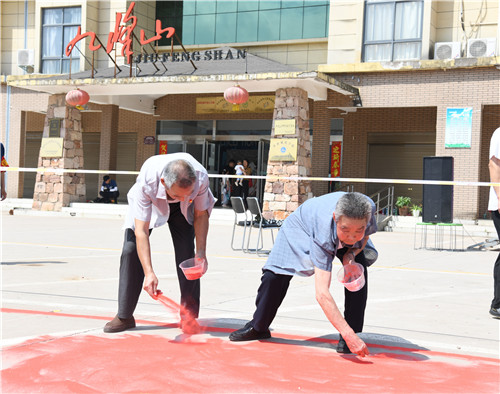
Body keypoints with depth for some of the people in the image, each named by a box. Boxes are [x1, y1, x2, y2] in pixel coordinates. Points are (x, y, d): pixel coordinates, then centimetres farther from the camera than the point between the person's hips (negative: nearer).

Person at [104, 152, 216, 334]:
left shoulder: (201, 177, -38)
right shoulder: (146, 182, -44)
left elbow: (201, 214, -17)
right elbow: (141, 231, -40)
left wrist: (201, 252, -24)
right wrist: (149, 273, -46)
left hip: (183, 210, 1)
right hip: (149, 203, -1)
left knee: (187, 254, -13)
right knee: (130, 250, -11)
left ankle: (189, 317, -2)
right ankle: (124, 317, 0)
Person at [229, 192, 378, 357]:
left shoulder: (368, 208, -38)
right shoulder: (323, 235, -49)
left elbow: (365, 236, -10)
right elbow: (321, 293, -53)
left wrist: (352, 253, -33)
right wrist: (348, 334, -61)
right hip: (302, 227, -3)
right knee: (275, 276, -11)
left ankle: (350, 333, -10)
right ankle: (258, 328, 17)